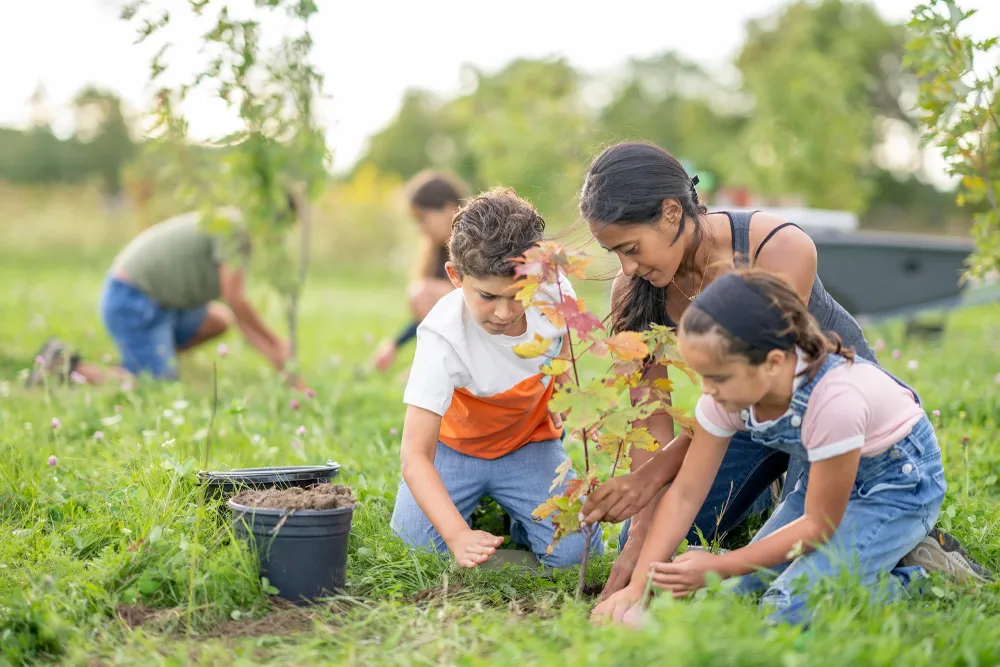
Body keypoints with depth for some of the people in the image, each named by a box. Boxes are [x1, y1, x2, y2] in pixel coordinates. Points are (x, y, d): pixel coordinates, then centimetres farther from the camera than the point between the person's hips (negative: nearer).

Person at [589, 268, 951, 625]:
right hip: (825, 476, 7)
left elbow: (818, 523, -24)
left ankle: (923, 582, -2)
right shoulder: (730, 390, -19)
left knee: (789, 608, -23)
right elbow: (685, 493, -12)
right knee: (738, 593, -2)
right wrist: (636, 588, -19)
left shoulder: (834, 397, -38)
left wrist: (721, 566, -25)